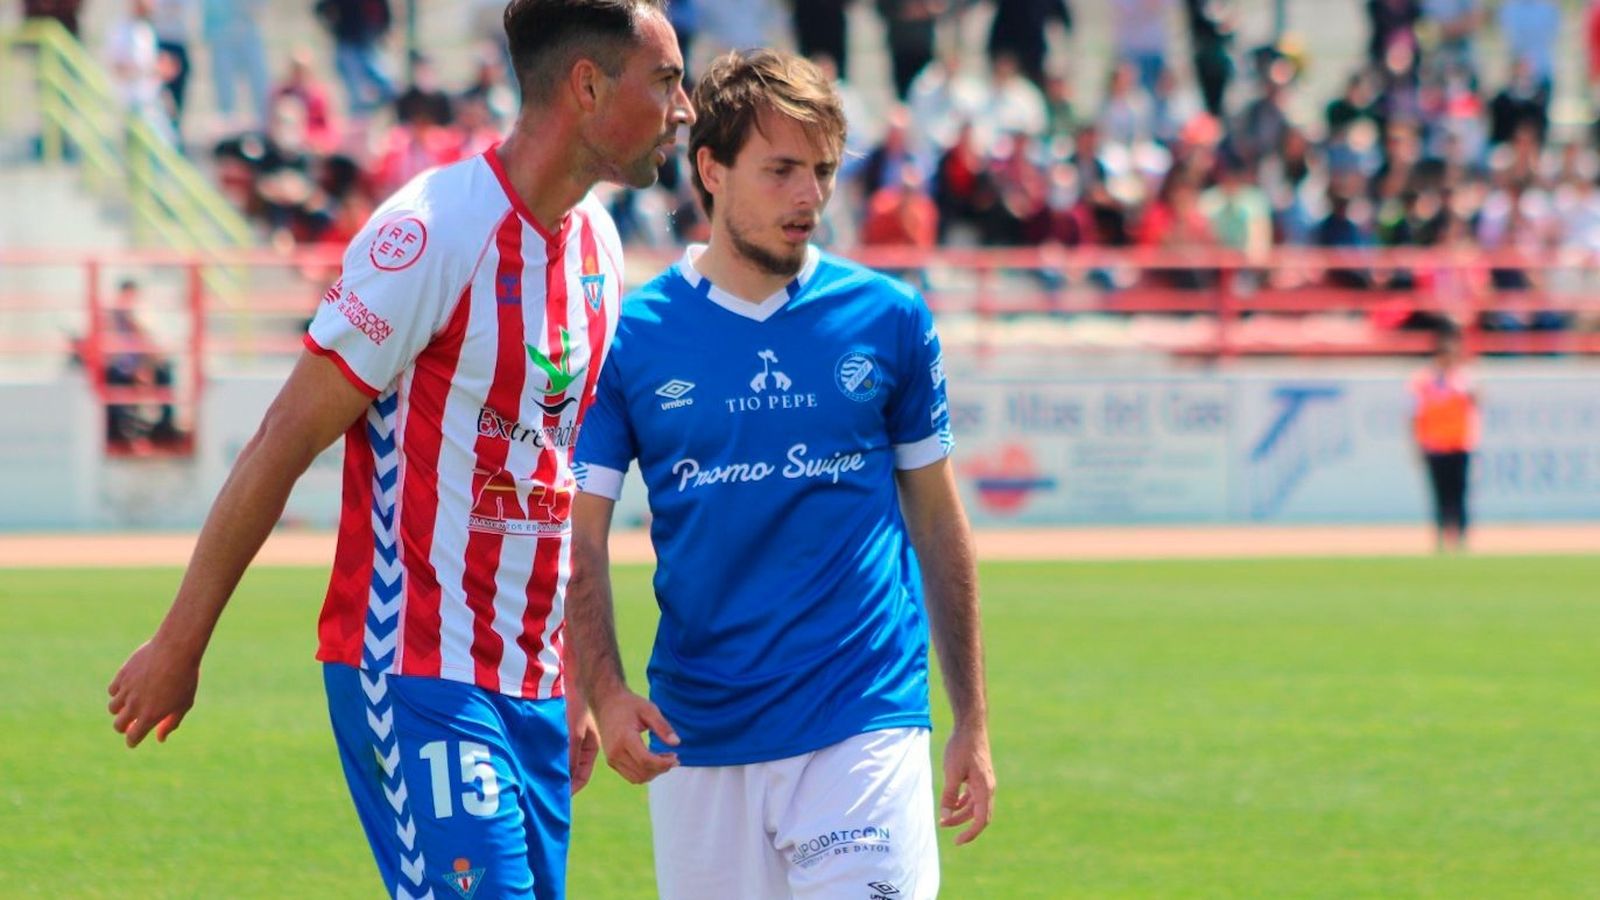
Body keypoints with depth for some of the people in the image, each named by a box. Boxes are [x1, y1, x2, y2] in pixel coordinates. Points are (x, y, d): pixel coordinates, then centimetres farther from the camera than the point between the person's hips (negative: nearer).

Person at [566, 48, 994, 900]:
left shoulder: (888, 319, 3)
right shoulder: (632, 336, 1)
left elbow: (937, 522, 10)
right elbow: (580, 537, 0)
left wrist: (972, 721, 9)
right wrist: (605, 695, -17)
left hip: (864, 728, -1)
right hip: (694, 743, 1)